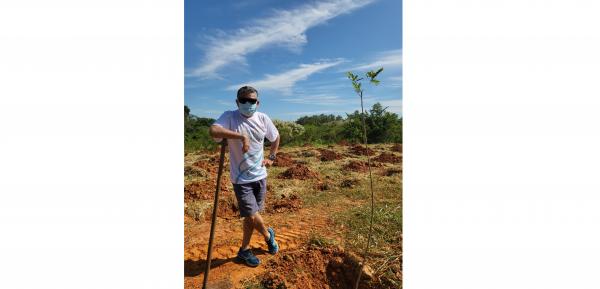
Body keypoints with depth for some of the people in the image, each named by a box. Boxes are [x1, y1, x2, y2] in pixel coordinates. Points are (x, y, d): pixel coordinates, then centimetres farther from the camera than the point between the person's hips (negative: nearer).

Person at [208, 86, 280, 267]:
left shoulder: (263, 118, 0)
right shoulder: (230, 117, -12)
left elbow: (276, 137, 17)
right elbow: (213, 131, -33)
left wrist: (272, 158, 12)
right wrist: (241, 136, -36)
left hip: (260, 176, 4)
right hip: (241, 178, -4)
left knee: (251, 216, 15)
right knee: (252, 215, -4)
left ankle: (244, 250, 36)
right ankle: (268, 235, 30)